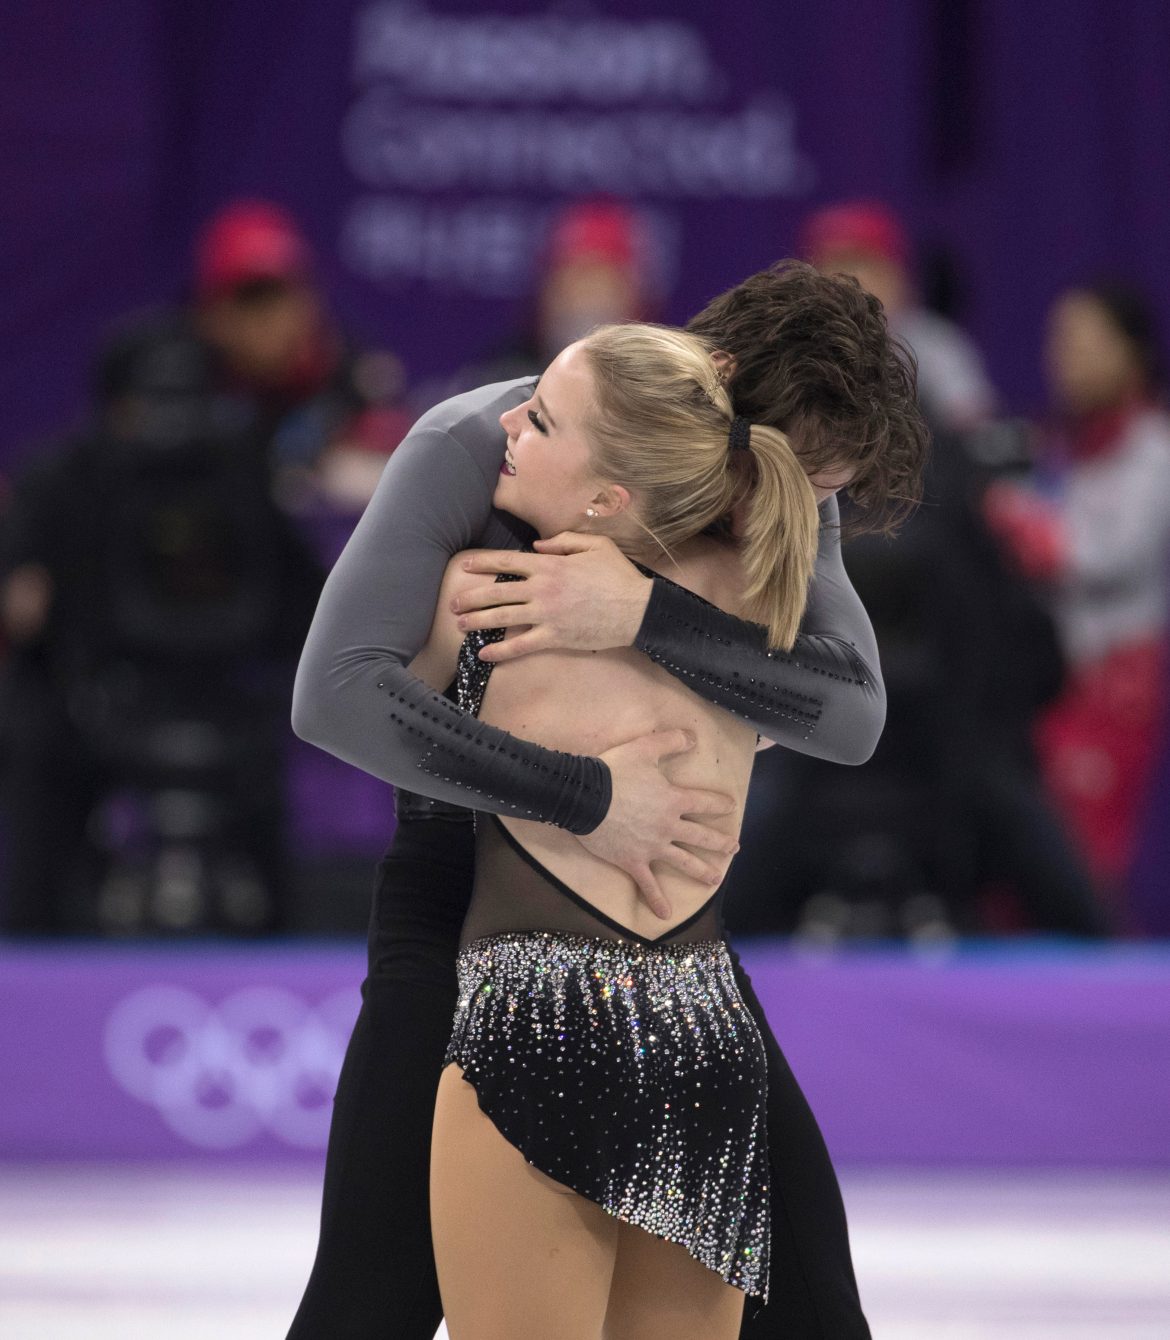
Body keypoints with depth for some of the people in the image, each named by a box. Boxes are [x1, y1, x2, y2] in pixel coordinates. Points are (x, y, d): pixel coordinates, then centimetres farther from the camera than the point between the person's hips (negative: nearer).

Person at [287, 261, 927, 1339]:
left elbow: (852, 719, -25)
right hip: (461, 874, -4)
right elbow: (337, 694, -34)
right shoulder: (471, 447, -23)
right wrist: (589, 798, -37)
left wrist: (643, 613, -39)